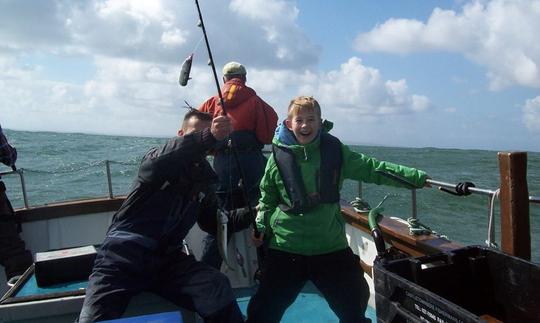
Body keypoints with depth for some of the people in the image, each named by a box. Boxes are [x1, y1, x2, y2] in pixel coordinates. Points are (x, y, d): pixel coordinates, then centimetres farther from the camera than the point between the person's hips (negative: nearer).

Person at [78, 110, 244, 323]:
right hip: (124, 255, -3)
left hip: (166, 260, 3)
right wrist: (209, 137, -41)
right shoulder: (160, 160, -2)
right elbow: (156, 162, -29)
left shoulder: (203, 181, 14)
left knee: (219, 290, -23)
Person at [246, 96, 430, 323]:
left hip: (331, 247, 1)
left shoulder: (335, 151, -3)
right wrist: (260, 227, -1)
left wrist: (417, 177, -3)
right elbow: (267, 199, 8)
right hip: (286, 248, -1)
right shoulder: (278, 156, -5)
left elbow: (373, 169, 0)